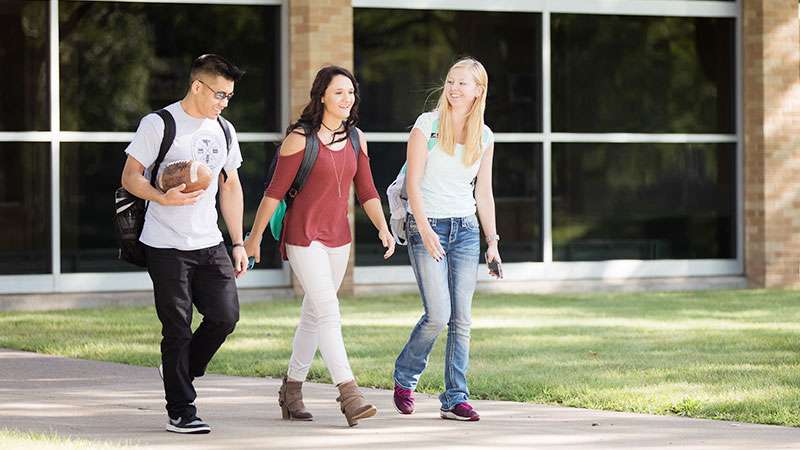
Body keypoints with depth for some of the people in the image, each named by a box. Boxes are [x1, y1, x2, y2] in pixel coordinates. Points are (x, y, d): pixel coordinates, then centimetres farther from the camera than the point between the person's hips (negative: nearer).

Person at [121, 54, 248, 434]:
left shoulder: (224, 130, 13)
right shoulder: (158, 124, -6)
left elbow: (230, 187, 19)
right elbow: (130, 177, -5)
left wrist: (238, 243, 14)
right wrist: (164, 198, -24)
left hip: (210, 245, 6)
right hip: (167, 246, -6)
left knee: (226, 315, -5)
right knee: (178, 328, -4)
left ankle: (179, 372, 20)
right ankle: (180, 412, 4)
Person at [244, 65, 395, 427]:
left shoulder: (356, 139, 7)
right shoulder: (300, 138, -11)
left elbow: (366, 192, 9)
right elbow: (275, 191, -7)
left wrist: (383, 228, -5)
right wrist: (254, 237, -4)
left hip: (338, 237, 7)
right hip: (303, 235, -7)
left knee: (314, 314, 13)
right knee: (328, 312, -15)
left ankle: (291, 390, 25)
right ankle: (348, 395, -21)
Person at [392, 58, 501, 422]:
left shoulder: (484, 136, 8)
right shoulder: (427, 125, -5)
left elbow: (484, 193, 14)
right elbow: (413, 183, -8)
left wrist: (492, 241, 9)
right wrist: (425, 231, -18)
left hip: (465, 228, 4)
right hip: (427, 225, -4)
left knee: (462, 318, 0)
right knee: (438, 315, -12)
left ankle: (455, 399, 4)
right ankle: (404, 378, 12)